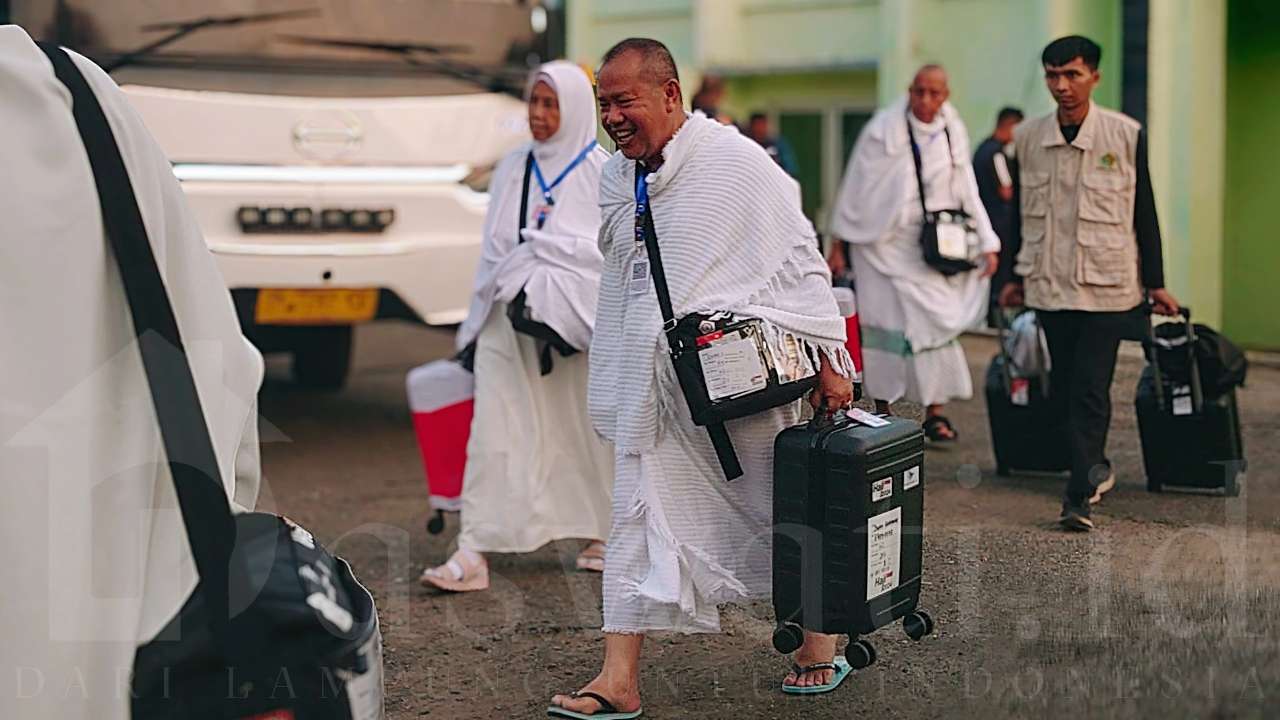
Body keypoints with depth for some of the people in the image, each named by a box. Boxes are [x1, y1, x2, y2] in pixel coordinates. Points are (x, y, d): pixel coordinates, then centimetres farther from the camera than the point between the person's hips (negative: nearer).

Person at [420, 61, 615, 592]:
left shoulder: (603, 173, 1)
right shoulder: (511, 170, 14)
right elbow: (494, 250, 17)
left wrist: (532, 248, -8)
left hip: (576, 321, -3)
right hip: (509, 319, 3)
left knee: (585, 431, 6)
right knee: (494, 433, -6)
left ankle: (602, 537, 23)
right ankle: (474, 552, -10)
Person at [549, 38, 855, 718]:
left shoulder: (736, 160, -10)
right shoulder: (616, 178, 9)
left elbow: (799, 258, -8)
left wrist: (827, 357, -10)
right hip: (652, 386, 5)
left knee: (778, 507, 9)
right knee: (639, 520, 1)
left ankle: (819, 636, 30)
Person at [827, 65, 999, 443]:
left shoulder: (953, 133, 5)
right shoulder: (883, 131, -8)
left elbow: (967, 193, 12)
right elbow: (855, 188, -3)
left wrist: (987, 243, 7)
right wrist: (838, 244, -2)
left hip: (933, 249, 3)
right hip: (886, 244, -3)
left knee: (935, 323, -1)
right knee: (887, 324, -2)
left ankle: (935, 411, 4)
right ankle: (883, 408, 9)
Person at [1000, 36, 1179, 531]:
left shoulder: (1126, 136, -4)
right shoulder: (1028, 138, 3)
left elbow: (1144, 212, 2)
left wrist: (1155, 283, 3)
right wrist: (1018, 276, 16)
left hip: (1107, 286, -3)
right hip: (1049, 285, 3)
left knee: (1090, 392, -7)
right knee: (1064, 390, 10)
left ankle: (1079, 495, -3)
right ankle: (1095, 469, 30)